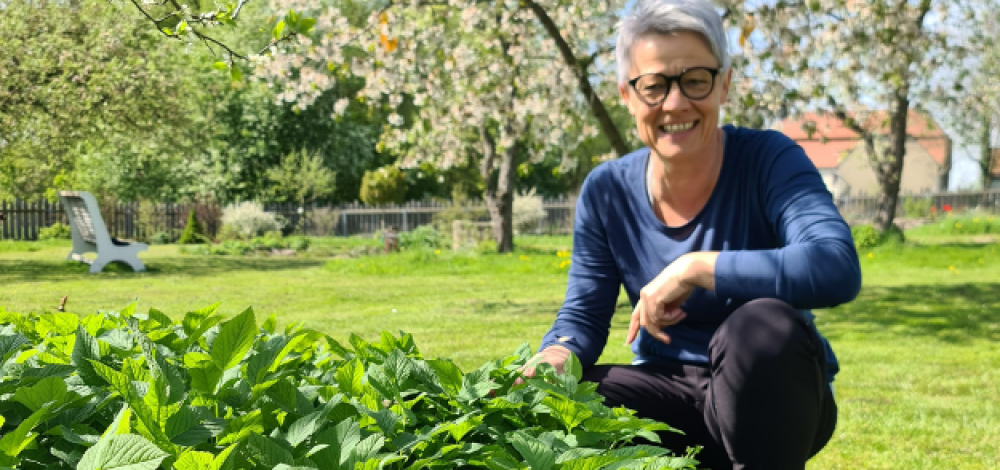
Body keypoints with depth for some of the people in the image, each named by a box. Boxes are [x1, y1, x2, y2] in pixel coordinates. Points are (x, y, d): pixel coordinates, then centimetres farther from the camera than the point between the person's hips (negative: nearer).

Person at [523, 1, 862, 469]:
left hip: (773, 397, -3)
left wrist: (694, 268, -33)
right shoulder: (606, 190, -4)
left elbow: (838, 268, -32)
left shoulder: (769, 160, -15)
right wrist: (558, 354, -24)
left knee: (764, 324, -35)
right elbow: (584, 317, -1)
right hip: (670, 391, 4)